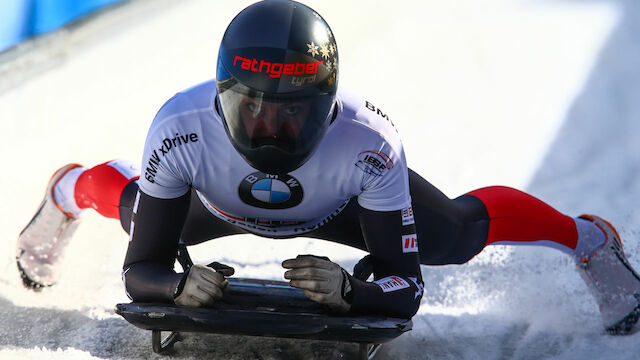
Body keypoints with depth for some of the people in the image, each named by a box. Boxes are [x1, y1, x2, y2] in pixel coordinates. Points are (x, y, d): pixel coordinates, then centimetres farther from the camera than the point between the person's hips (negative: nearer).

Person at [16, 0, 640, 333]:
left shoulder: (368, 141, -45)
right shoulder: (181, 129, -43)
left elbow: (406, 287, -39)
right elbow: (140, 269, -34)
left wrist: (349, 291, -60)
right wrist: (180, 284, -56)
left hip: (344, 204, -1)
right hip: (218, 200, 1)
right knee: (139, 208, 23)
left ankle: (587, 239, 37)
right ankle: (69, 190, 60)